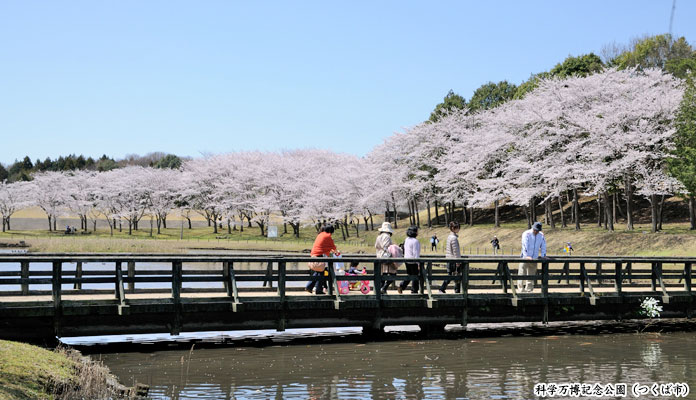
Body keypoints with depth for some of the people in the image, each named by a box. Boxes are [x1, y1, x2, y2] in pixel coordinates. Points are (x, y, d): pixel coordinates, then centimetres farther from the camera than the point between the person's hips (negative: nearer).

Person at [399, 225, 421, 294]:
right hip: (413, 261, -8)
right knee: (415, 276, 3)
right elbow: (416, 253, -19)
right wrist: (419, 264, -16)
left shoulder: (407, 240, 7)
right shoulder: (415, 241, -18)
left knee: (409, 275, 18)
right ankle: (414, 291, 9)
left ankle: (402, 286, 5)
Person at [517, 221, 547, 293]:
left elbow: (543, 246, 11)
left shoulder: (541, 235, 5)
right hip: (525, 258, -4)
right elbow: (524, 245, -19)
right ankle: (521, 289, -5)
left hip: (534, 259, 4)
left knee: (531, 274, 6)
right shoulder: (526, 234, -10)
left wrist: (543, 256, 2)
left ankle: (529, 289, 12)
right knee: (522, 273, -8)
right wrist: (526, 256, -28)